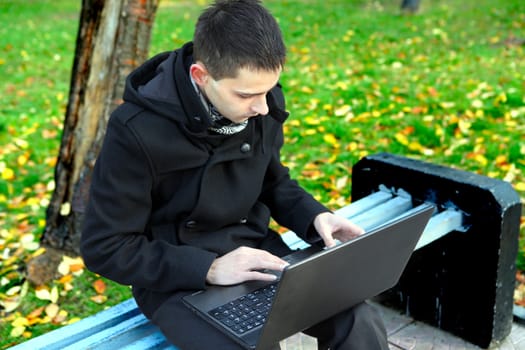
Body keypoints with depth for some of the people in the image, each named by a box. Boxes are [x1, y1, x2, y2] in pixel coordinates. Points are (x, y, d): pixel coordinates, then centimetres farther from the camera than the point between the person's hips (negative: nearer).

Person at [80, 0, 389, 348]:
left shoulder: (262, 105, -6)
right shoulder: (137, 131, -22)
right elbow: (105, 248, -16)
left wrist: (314, 217, -8)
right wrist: (209, 268, -25)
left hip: (256, 252, 5)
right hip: (177, 277, -4)